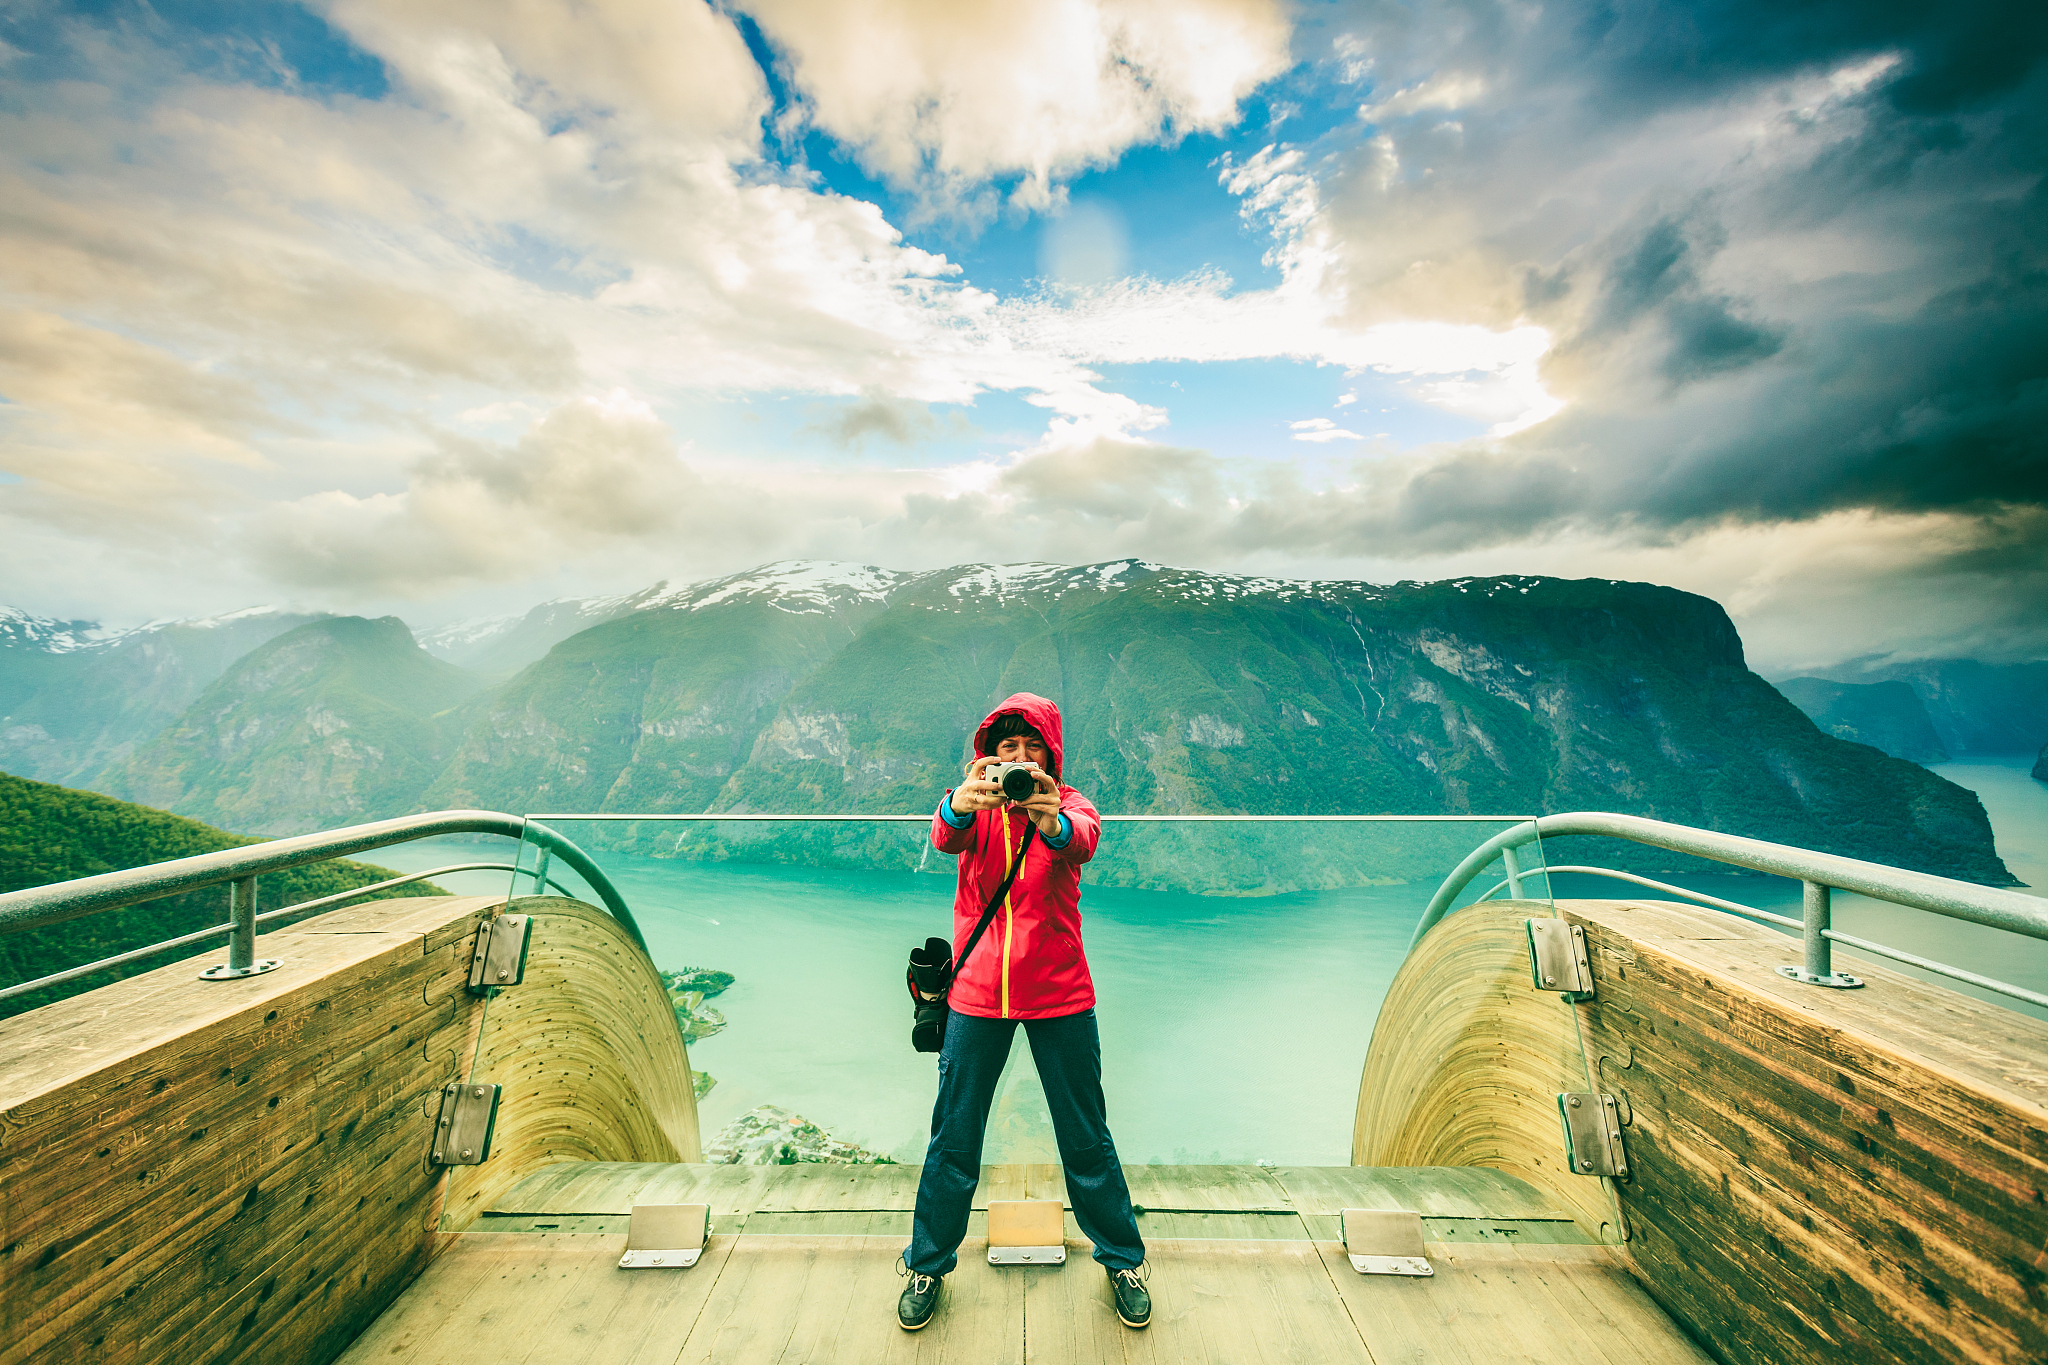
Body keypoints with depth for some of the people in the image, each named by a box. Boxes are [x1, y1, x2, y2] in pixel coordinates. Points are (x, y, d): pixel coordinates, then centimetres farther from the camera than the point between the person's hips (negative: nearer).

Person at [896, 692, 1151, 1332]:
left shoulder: (1068, 803, -5)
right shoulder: (974, 806, -2)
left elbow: (1085, 839, -28)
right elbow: (945, 837, -24)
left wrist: (1053, 824, -52)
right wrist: (960, 804, -48)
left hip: (1060, 996, 0)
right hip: (978, 993, 1)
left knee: (1086, 1138, 13)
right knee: (953, 1139, 12)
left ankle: (1122, 1261, 38)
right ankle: (927, 1266, 37)